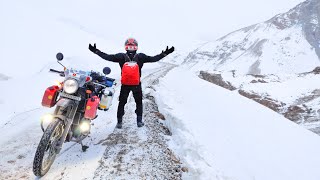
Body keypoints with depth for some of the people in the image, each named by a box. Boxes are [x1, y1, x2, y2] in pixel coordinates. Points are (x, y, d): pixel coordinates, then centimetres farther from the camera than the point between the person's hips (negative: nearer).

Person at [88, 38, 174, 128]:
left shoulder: (121, 56, -3)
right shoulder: (140, 57, -4)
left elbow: (108, 57, -3)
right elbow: (153, 59, -3)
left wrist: (96, 51, 6)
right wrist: (165, 53, 3)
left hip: (125, 85, 0)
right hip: (137, 85, 0)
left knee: (121, 103, 15)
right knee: (139, 102, 18)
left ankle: (119, 122, 15)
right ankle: (139, 121, 19)